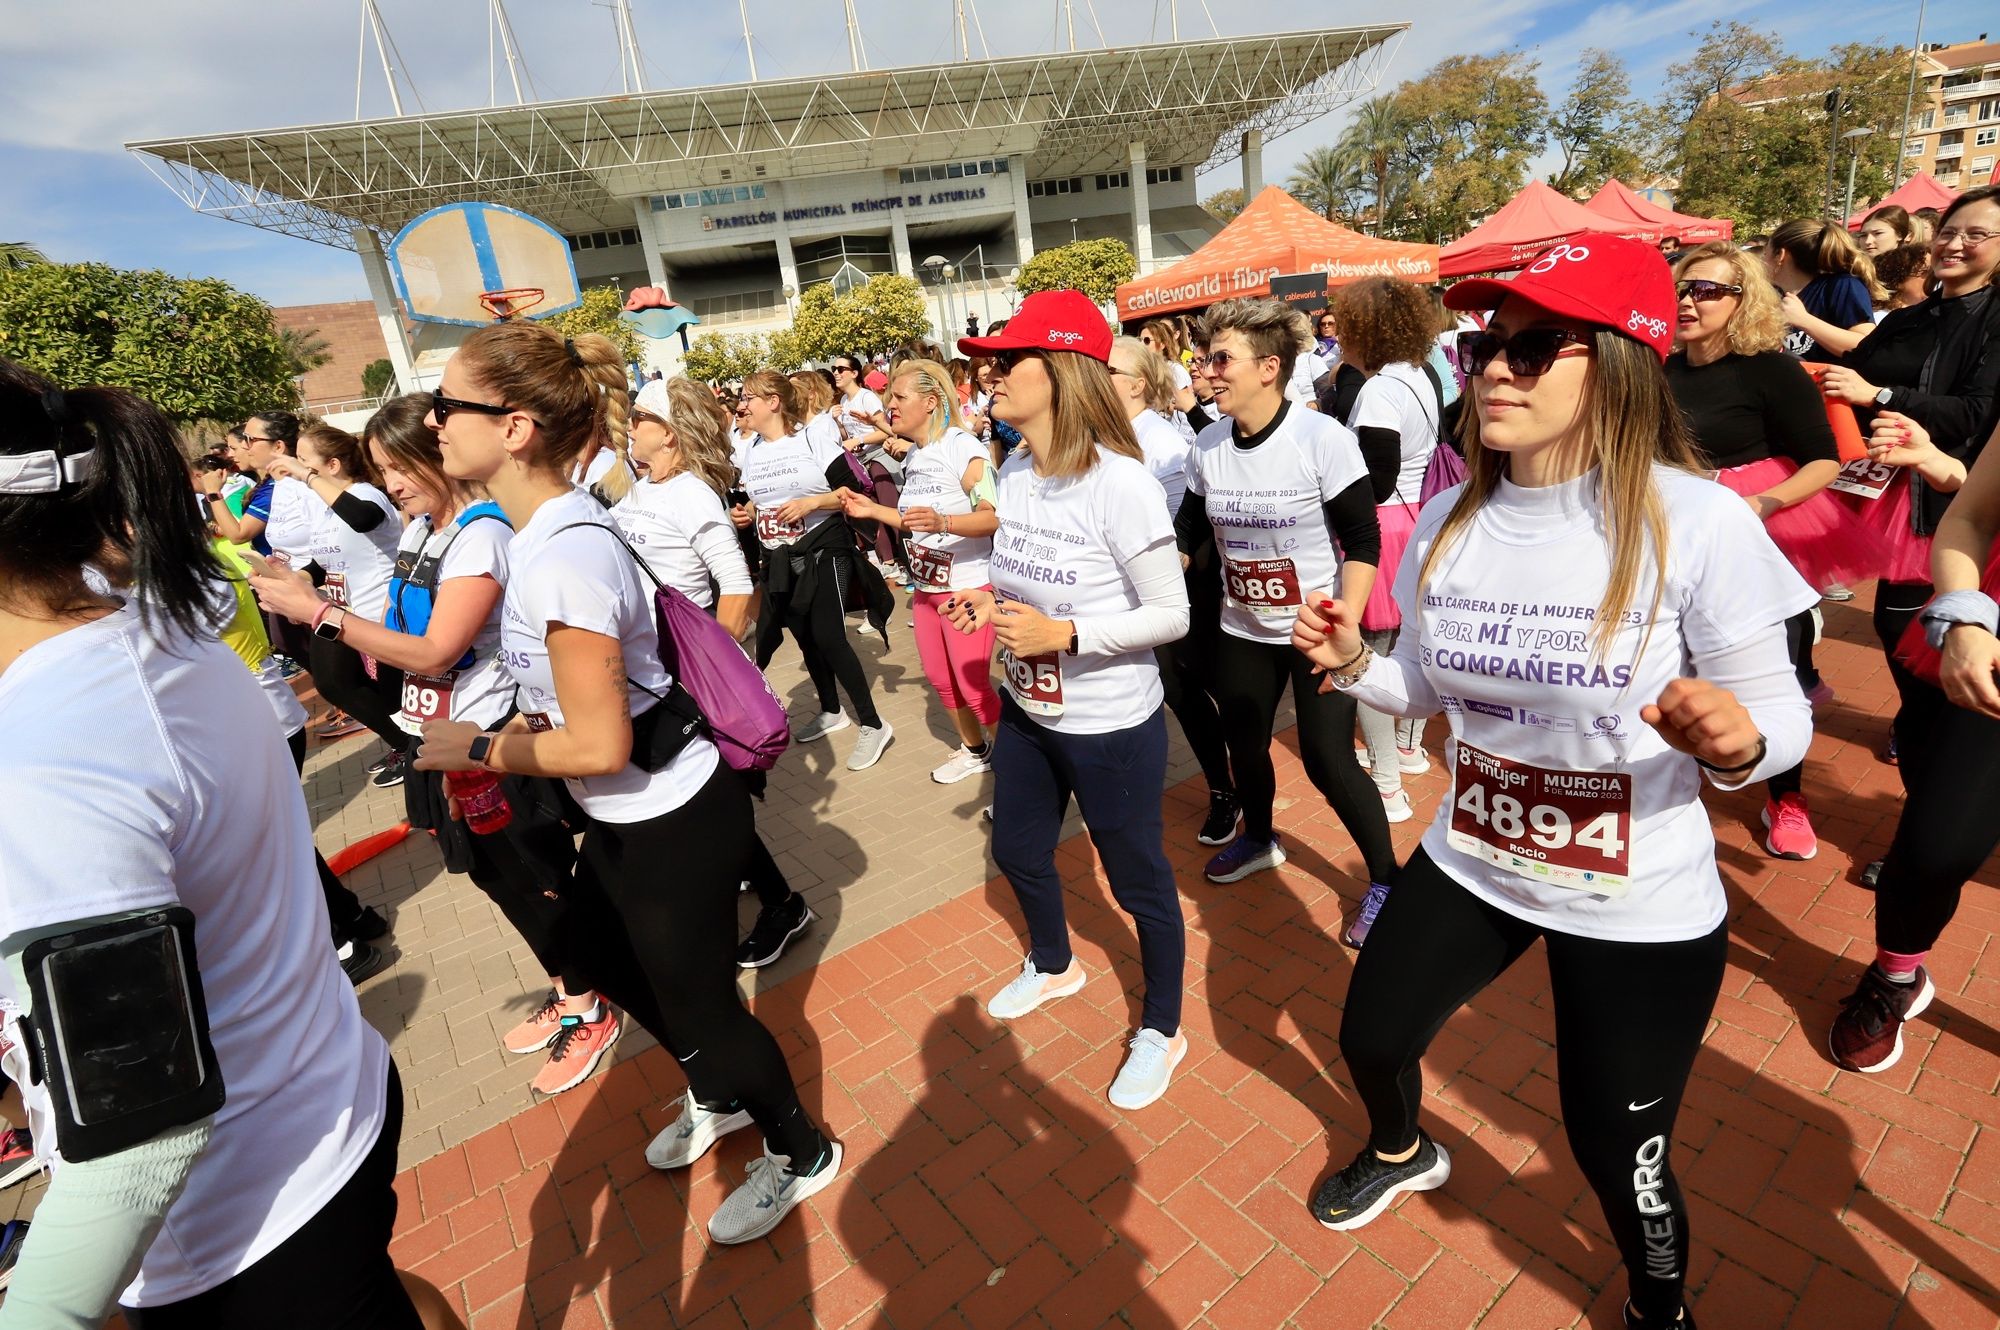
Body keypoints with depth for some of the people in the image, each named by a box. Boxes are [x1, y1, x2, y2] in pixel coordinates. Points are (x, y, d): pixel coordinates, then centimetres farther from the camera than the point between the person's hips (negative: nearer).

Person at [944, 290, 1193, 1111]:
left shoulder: (1119, 485, -24)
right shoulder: (1014, 471, -1)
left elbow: (1171, 617, -19)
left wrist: (1063, 634, -29)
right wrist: (994, 603, -7)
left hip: (1112, 726, -8)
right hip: (1026, 713, 8)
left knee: (1138, 882, 12)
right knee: (1017, 853, 25)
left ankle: (1161, 1030, 39)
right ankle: (1053, 966, 56)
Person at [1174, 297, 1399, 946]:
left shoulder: (1322, 437, -17)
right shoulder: (1208, 445, -3)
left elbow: (1362, 541, -15)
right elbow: (1187, 532, 7)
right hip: (1242, 630, 5)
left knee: (1328, 760, -4)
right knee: (1243, 745, 16)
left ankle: (1384, 878, 21)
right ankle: (1259, 839, 45)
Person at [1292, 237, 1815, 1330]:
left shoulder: (1696, 522, -20)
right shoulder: (1450, 520, -6)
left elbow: (1783, 716, -13)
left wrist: (1735, 742, -35)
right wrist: (1351, 664, -14)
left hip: (1639, 906, -4)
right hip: (1471, 865, 5)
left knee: (1620, 1158, 12)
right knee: (1370, 1036, 19)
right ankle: (1403, 1151, 57)